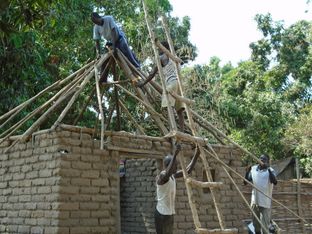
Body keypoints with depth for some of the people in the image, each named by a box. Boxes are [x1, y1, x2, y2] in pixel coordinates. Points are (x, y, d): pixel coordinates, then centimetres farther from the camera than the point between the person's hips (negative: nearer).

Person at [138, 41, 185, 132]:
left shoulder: (162, 57, 7)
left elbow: (153, 73, 7)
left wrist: (143, 83, 18)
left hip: (171, 82, -7)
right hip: (179, 82, 7)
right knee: (179, 110, 3)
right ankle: (182, 132, -5)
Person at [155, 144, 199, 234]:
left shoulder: (173, 175, 10)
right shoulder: (162, 176, -17)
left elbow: (188, 170, 14)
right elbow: (168, 173, -41)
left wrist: (196, 154, 6)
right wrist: (175, 154, -47)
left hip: (170, 213, 9)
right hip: (162, 213, -9)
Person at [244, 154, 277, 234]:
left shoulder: (270, 170, -5)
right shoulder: (253, 169, 7)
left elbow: (275, 182, -22)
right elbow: (245, 182, 7)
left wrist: (269, 169, -28)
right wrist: (247, 171, -8)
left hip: (265, 202, -4)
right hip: (255, 201, 4)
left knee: (265, 225, -4)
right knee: (255, 223, 16)